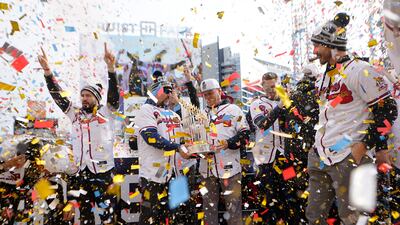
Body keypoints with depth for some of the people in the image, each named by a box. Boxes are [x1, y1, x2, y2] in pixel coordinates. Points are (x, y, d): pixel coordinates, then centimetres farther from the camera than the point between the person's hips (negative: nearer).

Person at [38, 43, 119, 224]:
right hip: (79, 171, 4)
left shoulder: (106, 112, 1)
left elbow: (113, 93, -13)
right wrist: (47, 70, -4)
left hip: (102, 170, -4)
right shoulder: (75, 114, 10)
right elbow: (58, 96, 5)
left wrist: (110, 67, -25)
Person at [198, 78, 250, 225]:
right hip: (207, 168, 5)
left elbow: (245, 134, -3)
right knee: (208, 207, 12)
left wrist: (229, 143, -18)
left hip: (229, 167, -5)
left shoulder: (233, 109, 4)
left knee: (234, 206, -1)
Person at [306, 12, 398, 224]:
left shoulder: (359, 70, -10)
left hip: (347, 158, -8)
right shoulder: (325, 76, 16)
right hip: (320, 157, 8)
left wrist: (365, 144, -16)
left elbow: (387, 109, -12)